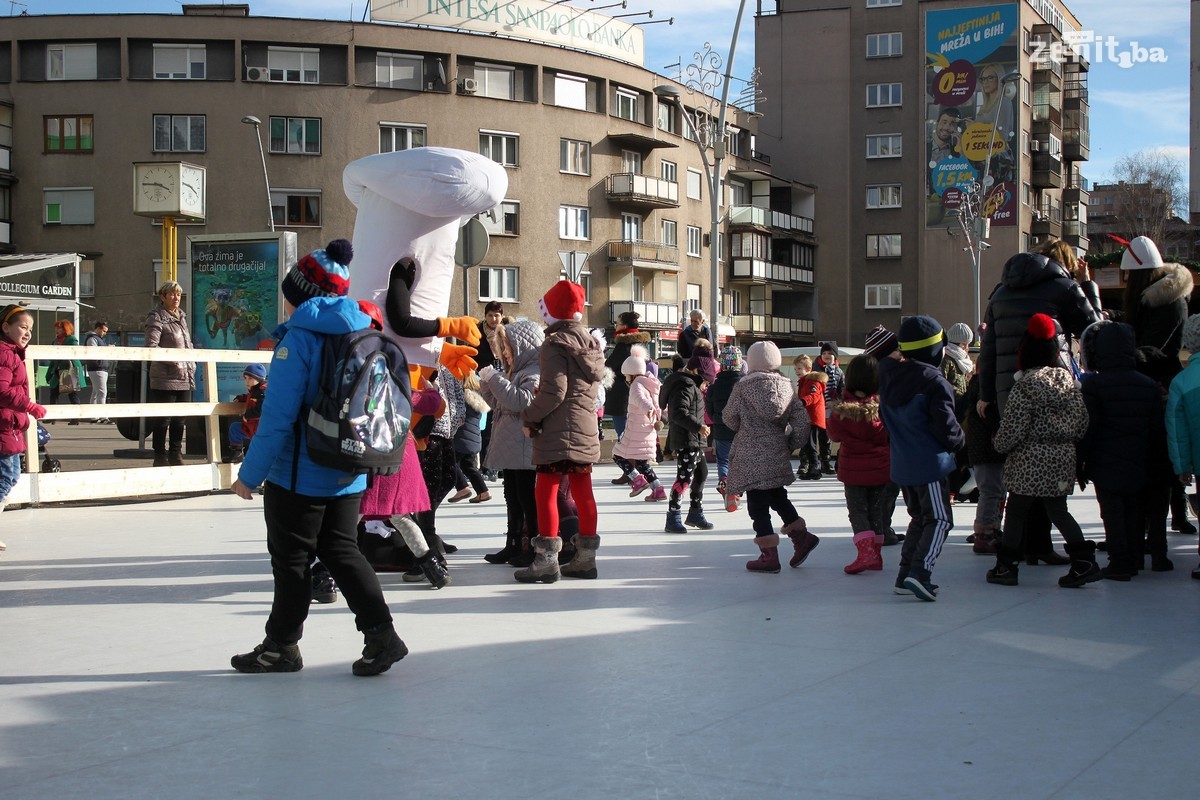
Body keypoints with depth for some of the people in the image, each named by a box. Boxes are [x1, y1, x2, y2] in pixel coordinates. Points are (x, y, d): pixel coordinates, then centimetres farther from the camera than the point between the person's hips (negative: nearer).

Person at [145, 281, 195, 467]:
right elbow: (151, 347, -16)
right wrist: (173, 360, -21)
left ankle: (176, 454, 21)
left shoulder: (182, 316, 18)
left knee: (180, 419, 12)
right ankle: (160, 456, 5)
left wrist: (192, 367, 13)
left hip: (185, 378, 7)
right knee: (163, 419, -2)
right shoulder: (156, 318, -6)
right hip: (165, 378, -7)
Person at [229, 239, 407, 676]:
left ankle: (282, 645, 18)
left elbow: (279, 415, -19)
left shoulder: (300, 337, -15)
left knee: (291, 558, 6)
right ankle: (380, 632, 5)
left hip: (299, 474, -7)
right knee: (341, 550, 15)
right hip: (349, 475, 7)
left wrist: (250, 473, -13)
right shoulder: (362, 333, 7)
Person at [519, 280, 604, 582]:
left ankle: (546, 560, -4)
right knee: (583, 492, 11)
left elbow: (554, 392, -18)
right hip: (587, 430, 8)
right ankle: (585, 557, 16)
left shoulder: (555, 344, -12)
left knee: (546, 492, -3)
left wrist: (529, 417, -6)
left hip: (558, 432, -8)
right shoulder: (591, 344, 13)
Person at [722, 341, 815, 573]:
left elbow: (730, 417, -2)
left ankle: (769, 556, -1)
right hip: (778, 452, 5)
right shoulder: (785, 385, 4)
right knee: (777, 495, 24)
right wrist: (791, 444, 12)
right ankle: (802, 536, 20)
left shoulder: (743, 386, -9)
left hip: (751, 454, -5)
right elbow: (801, 418, 2)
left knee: (757, 504, 0)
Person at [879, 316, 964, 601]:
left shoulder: (888, 377, 6)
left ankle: (905, 575, 15)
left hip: (901, 464, 7)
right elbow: (945, 425, -17)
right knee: (939, 519, -2)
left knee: (919, 517, 19)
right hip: (929, 463, -7)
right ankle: (920, 573, -18)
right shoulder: (934, 382, -17)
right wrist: (958, 441, 3)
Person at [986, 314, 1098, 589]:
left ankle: (1006, 566, 12)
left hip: (1028, 462, -6)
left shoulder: (1024, 386, -13)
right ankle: (1084, 559, 3)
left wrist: (1000, 445, 5)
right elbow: (1082, 423, 8)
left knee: (1016, 511, 5)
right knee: (1058, 509, 13)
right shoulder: (1068, 381, 5)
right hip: (1063, 459, 6)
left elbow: (1012, 429, -14)